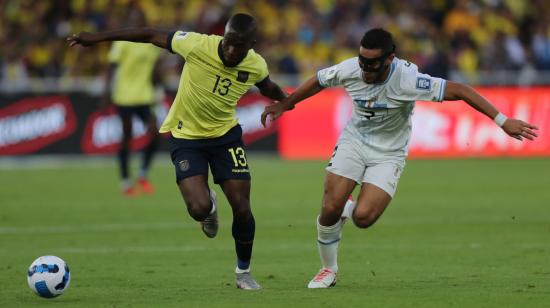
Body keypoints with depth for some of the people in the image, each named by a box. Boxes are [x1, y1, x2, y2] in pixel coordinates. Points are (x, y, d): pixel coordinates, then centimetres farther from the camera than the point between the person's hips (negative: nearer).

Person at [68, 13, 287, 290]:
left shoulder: (257, 66, -13)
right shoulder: (197, 45, -25)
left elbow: (268, 88, 13)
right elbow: (153, 36, -15)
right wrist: (98, 38, -12)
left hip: (226, 135, 2)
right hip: (186, 137, -2)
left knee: (242, 209, -5)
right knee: (199, 209, -20)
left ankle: (243, 272, 20)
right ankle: (210, 207, 21)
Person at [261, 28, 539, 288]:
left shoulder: (406, 80, -28)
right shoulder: (350, 69, -17)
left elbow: (457, 90, -27)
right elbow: (318, 81, 5)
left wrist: (502, 121, -30)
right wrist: (283, 104, 16)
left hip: (388, 154, -3)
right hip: (354, 141, 3)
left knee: (363, 217, -21)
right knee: (329, 209, -12)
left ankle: (348, 209, 19)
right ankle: (328, 270, 15)